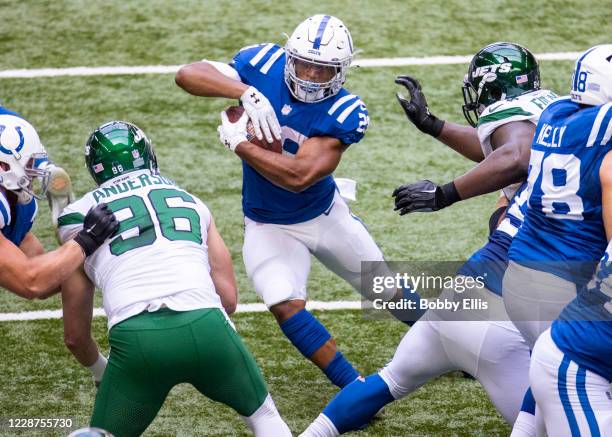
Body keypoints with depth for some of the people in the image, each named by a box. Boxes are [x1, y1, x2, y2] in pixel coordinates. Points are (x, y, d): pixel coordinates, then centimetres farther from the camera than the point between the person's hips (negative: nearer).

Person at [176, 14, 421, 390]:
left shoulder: (343, 113, -26)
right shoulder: (265, 65, -20)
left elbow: (298, 175, -36)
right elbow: (188, 74, -27)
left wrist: (238, 143, -33)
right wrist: (246, 92, -41)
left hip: (325, 215, 0)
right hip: (269, 227, 0)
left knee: (386, 289, 18)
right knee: (287, 306, -22)